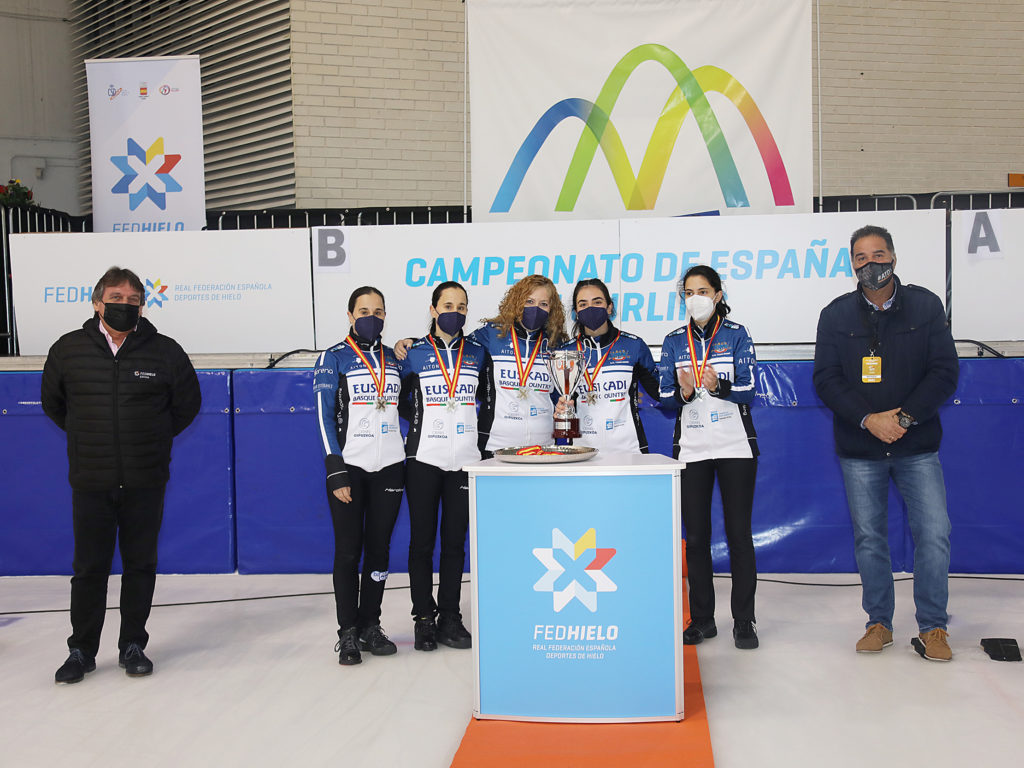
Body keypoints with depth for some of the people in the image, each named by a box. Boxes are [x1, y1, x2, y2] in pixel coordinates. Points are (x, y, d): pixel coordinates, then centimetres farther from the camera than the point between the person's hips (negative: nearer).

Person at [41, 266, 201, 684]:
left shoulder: (165, 351, -3)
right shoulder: (69, 350, 0)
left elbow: (187, 404, 9)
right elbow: (52, 402, 16)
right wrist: (89, 436, 15)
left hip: (145, 481, 0)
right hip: (90, 481, 0)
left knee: (141, 566, 9)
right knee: (89, 568, 7)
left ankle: (133, 646, 22)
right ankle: (81, 650, 21)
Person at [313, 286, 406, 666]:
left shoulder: (394, 359, 12)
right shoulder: (333, 358, -1)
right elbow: (325, 417, -7)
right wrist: (336, 473, -12)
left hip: (389, 468, 4)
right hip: (349, 467, -4)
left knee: (379, 548, 8)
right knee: (348, 551, 0)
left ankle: (370, 625, 20)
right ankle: (348, 632, 11)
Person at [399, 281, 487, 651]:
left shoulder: (478, 353, 7)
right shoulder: (414, 353, 1)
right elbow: (398, 398, 8)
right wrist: (423, 421, -1)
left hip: (465, 460, 2)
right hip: (424, 458, -2)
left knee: (455, 541, 8)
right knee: (422, 541, 4)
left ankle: (450, 617, 18)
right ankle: (424, 618, 15)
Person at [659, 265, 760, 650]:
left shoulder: (736, 335, 3)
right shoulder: (674, 341, 8)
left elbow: (747, 388, -7)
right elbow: (665, 398, 4)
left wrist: (719, 385, -26)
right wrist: (683, 393, -18)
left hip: (735, 446, -2)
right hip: (690, 448, 2)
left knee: (739, 533, 1)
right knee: (695, 536, 4)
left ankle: (743, 621, 10)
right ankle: (702, 619, 15)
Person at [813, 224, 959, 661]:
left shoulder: (926, 306, 3)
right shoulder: (836, 315, 3)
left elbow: (945, 372, -2)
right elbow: (826, 379, -2)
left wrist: (904, 417, -14)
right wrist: (868, 419, -15)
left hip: (917, 446, 0)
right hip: (859, 449, 1)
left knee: (934, 534, -5)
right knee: (869, 538, 7)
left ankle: (933, 627, 10)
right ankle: (879, 623, 21)